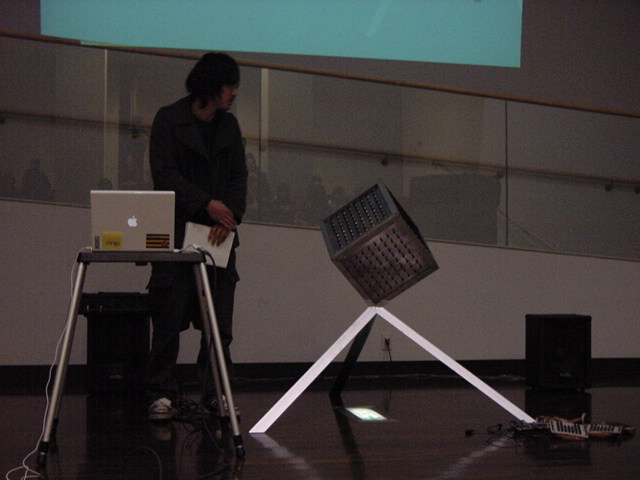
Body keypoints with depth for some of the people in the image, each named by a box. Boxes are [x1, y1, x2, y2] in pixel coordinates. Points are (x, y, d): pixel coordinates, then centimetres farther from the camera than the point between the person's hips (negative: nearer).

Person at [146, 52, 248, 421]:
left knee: (220, 323, 2)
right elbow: (165, 174, -10)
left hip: (220, 236, 5)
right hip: (176, 234, -5)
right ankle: (162, 395, 0)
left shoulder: (229, 125, 15)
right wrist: (206, 204, -18)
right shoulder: (169, 120, -1)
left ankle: (216, 394, 9)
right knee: (169, 319, -5)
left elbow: (239, 176, 10)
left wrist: (230, 215, -7)